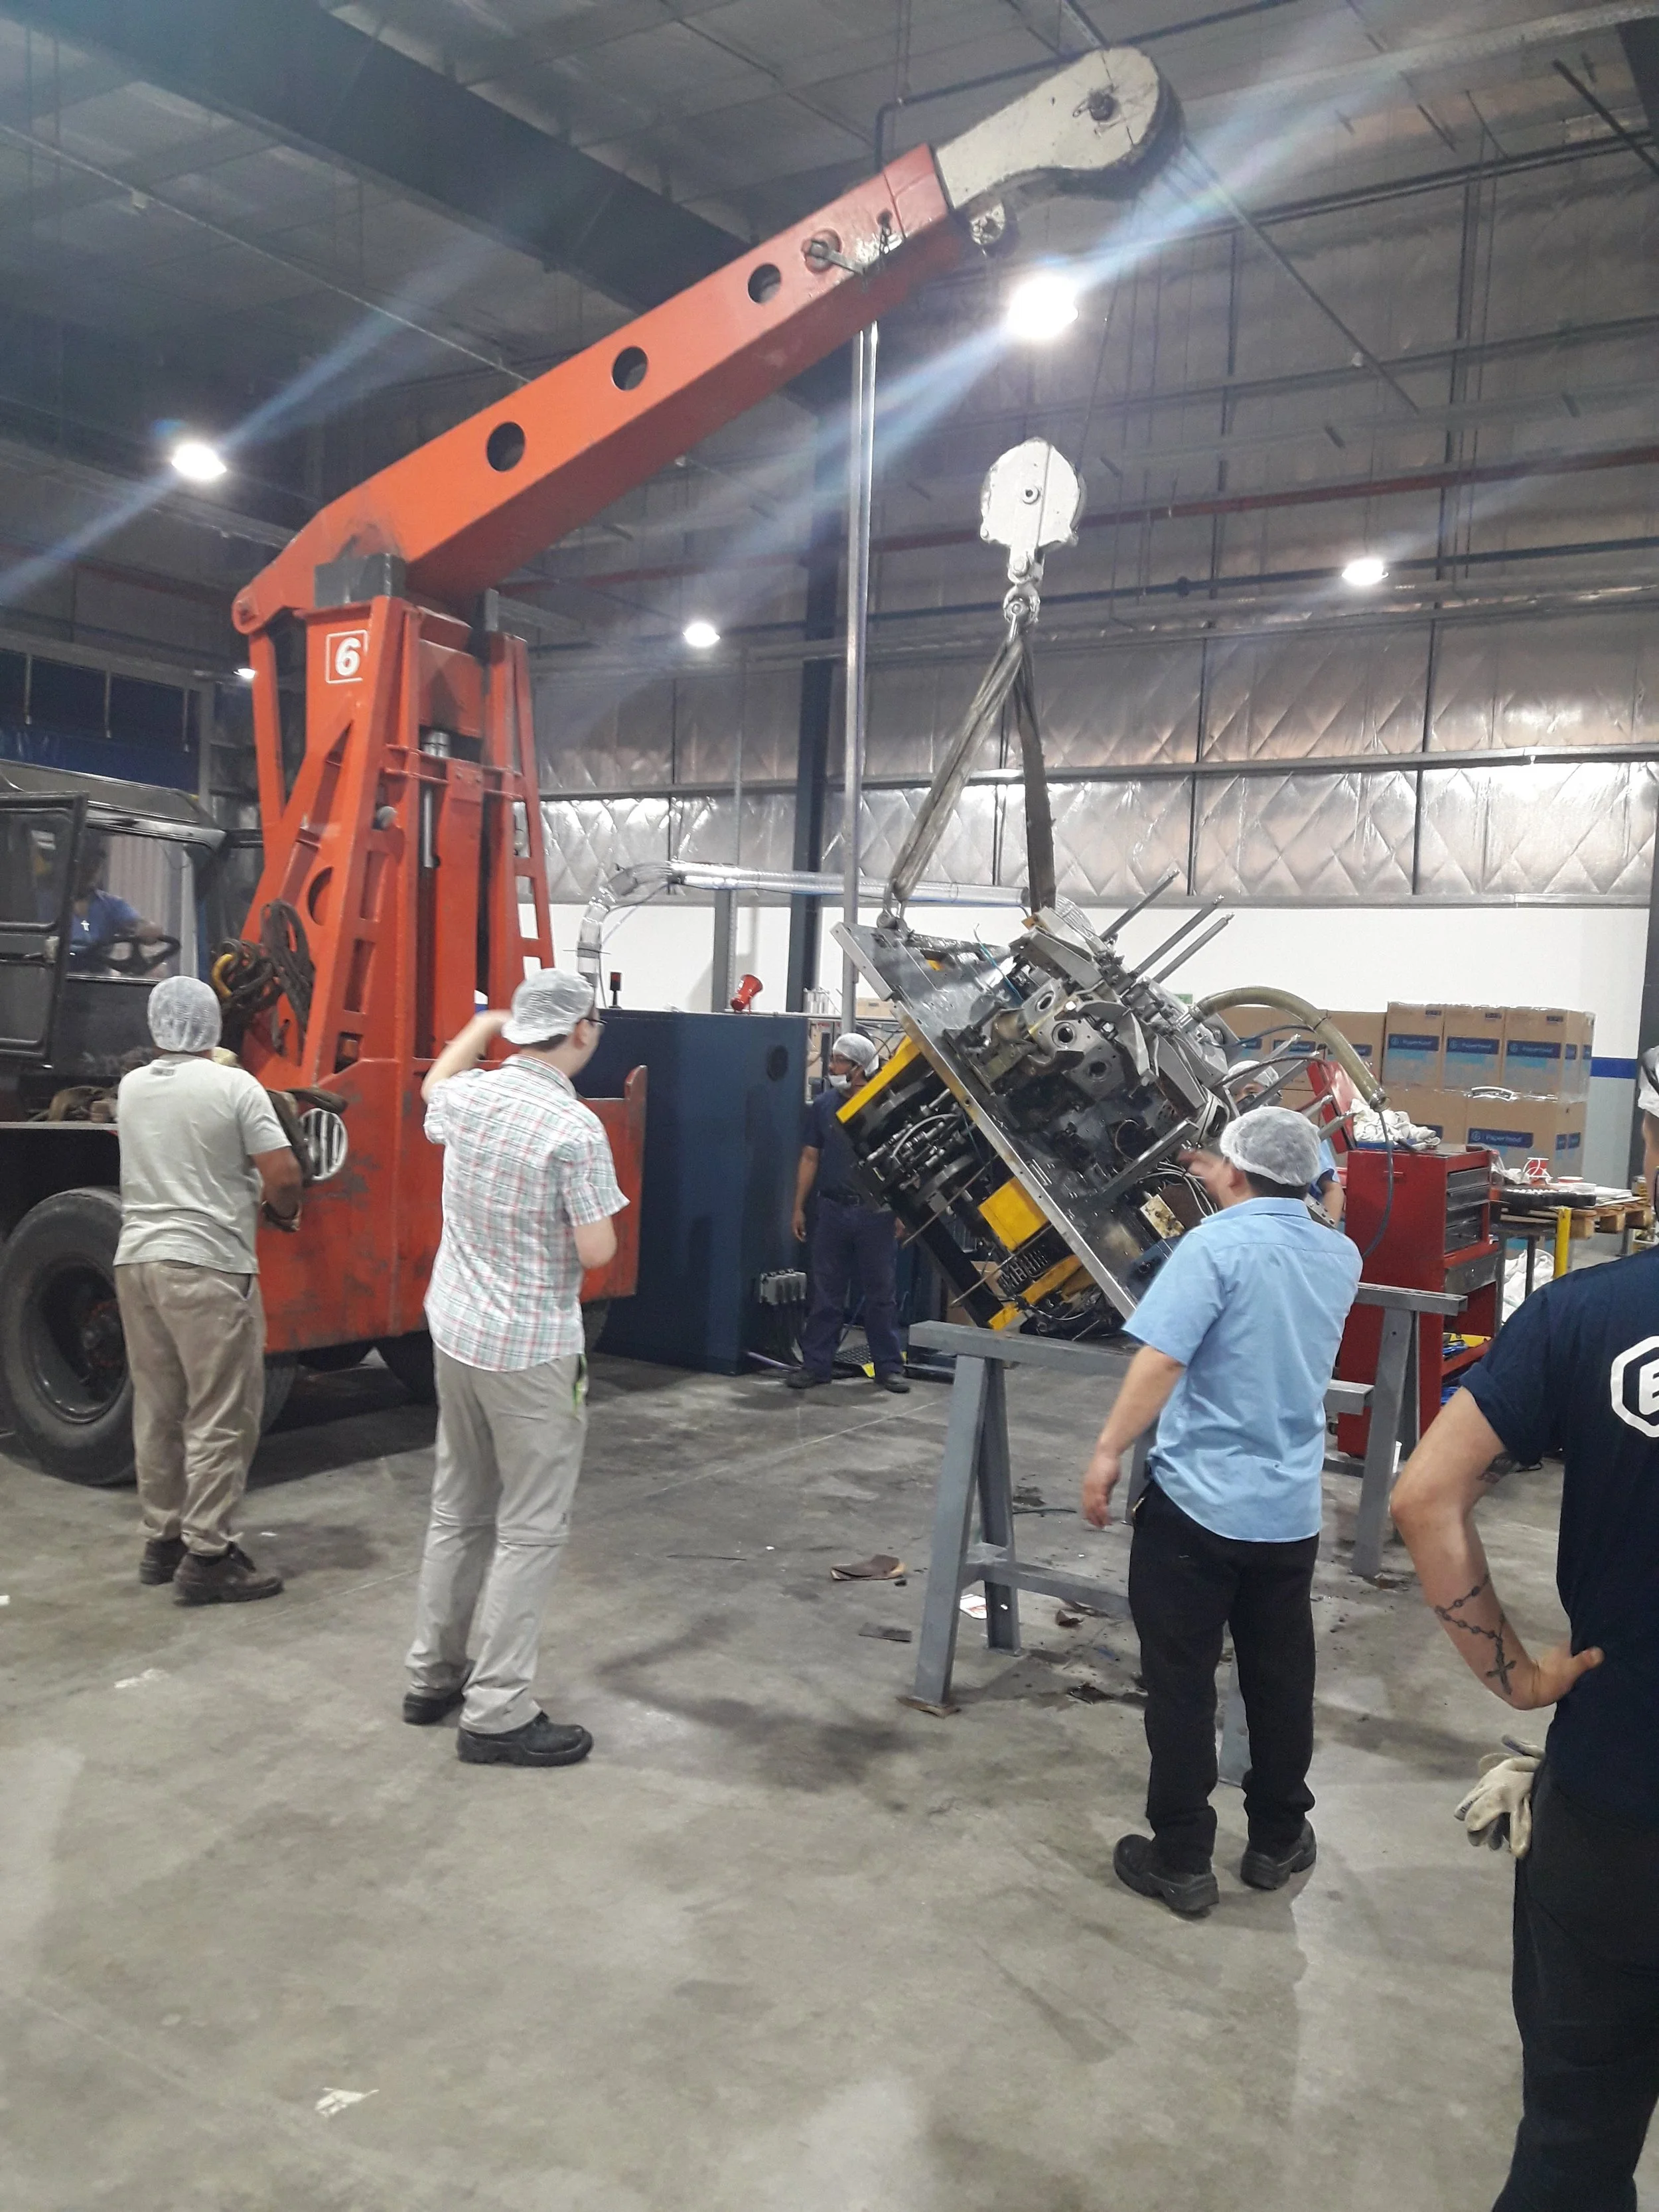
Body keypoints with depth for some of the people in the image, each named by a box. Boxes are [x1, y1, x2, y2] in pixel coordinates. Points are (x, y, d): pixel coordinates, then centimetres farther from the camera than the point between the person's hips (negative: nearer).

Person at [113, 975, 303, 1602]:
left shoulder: (130, 1088, 9)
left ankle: (162, 1539, 24)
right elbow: (283, 1176, -12)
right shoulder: (234, 1086, -9)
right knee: (221, 1418, 0)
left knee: (157, 1410, 15)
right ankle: (206, 1556, 1)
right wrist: (284, 1213, 7)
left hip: (136, 1259, 7)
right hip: (207, 1266, -6)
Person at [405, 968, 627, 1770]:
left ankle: (433, 1676, 29)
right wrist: (597, 1216, 3)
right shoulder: (575, 1128, -20)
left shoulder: (467, 1096, 1)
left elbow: (431, 1088, 27)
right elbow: (597, 1252, -19)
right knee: (529, 1531, 1)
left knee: (458, 1511, 19)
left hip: (455, 1333, 8)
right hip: (532, 1351, -8)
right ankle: (496, 1715, 4)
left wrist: (481, 1024, 40)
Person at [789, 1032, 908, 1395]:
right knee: (826, 1293, 7)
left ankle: (889, 1366, 14)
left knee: (881, 1294, 5)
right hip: (833, 1210, 3)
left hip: (875, 1213, -3)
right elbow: (810, 1158, 10)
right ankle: (817, 1364, 14)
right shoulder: (823, 1105, 6)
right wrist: (799, 1207, 6)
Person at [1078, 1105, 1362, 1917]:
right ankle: (1277, 1839, 31)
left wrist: (1108, 1451, -17)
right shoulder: (1340, 1257, 6)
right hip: (1291, 1510, 6)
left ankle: (1180, 1860, 13)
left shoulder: (1215, 1246, -14)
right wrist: (1228, 1197, 36)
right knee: (1280, 1680, 17)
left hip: (1197, 1501, -6)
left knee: (1181, 1684, 4)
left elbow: (1162, 1359, -22)